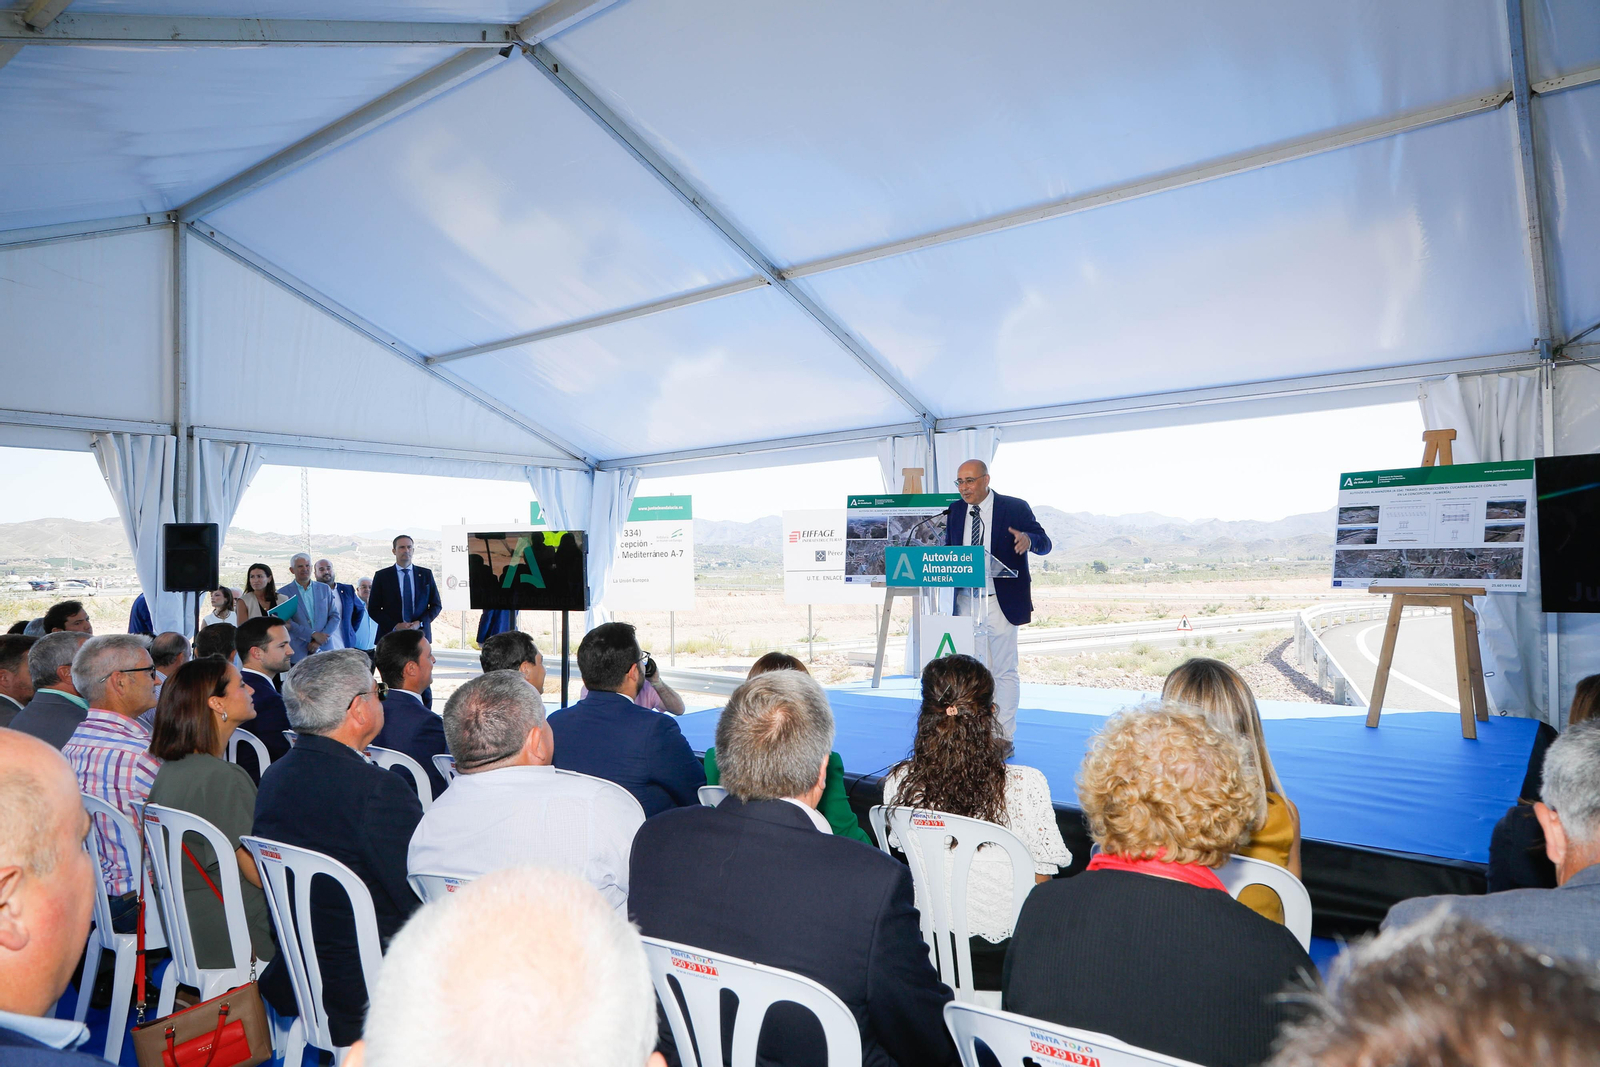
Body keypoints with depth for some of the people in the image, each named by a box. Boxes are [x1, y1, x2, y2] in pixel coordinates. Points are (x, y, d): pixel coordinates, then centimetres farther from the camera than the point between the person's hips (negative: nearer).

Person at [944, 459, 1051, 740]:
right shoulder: (955, 510, 9)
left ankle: (1004, 737, 10)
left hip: (1000, 602, -4)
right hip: (964, 601, 4)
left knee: (1004, 671, 2)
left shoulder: (1015, 507, -4)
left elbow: (1045, 545, -5)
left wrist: (1028, 539, -27)